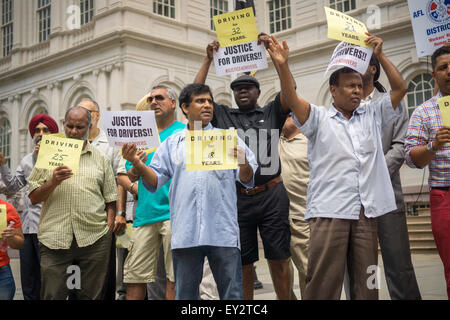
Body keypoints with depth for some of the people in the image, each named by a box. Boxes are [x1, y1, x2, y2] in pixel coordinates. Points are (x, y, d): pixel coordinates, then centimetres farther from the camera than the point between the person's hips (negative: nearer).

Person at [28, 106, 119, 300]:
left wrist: (109, 226, 0)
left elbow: (110, 199, 12)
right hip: (54, 239, 0)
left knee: (91, 295, 4)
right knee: (52, 295, -1)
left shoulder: (100, 159, 14)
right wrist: (52, 182, -10)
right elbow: (33, 198, 7)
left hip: (94, 239, 1)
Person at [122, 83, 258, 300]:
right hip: (185, 233, 1)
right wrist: (136, 163, -8)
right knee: (185, 294, 9)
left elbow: (248, 179, 5)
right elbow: (154, 181, 9)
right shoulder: (172, 144, 16)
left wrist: (243, 164, -16)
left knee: (232, 293, 3)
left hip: (222, 232, -1)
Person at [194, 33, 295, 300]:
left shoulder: (272, 113, 9)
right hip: (237, 197, 2)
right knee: (243, 263, 8)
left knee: (278, 259, 3)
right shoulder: (223, 116, 12)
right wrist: (208, 60, 3)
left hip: (272, 195, -1)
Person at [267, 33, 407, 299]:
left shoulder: (373, 115, 18)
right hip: (330, 210, -4)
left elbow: (400, 88, 13)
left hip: (367, 212, 4)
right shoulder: (319, 118, 6)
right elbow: (292, 99, -9)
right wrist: (283, 66, -23)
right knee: (324, 281, -6)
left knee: (366, 282, 8)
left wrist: (380, 55, 6)